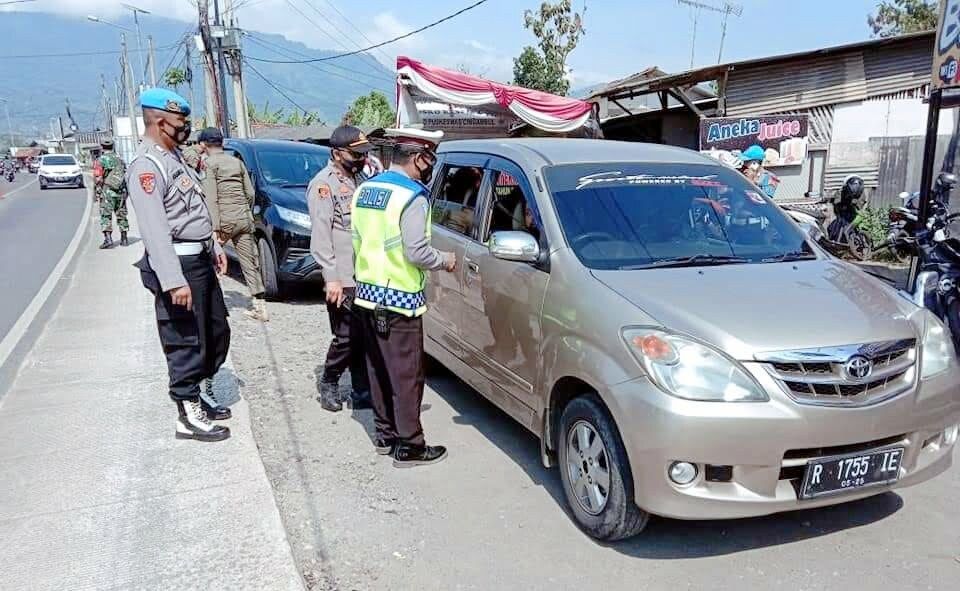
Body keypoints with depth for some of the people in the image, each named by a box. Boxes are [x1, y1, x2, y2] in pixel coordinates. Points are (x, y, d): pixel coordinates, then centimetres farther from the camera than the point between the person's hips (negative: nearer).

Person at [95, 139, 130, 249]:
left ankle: (108, 239, -15)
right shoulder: (120, 159, 11)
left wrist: (97, 192, -2)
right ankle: (124, 239, 15)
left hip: (107, 191, -5)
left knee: (106, 216, -4)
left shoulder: (101, 160, -5)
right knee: (121, 215, 12)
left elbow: (98, 178, -9)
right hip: (121, 192, 5)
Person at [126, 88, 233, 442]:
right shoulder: (146, 166, -17)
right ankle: (189, 416, 10)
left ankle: (200, 395, 32)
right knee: (187, 344, -2)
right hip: (178, 265, -10)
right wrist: (173, 281, -30)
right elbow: (154, 229, -25)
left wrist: (213, 247, 21)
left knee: (217, 333, 17)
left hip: (200, 260, 10)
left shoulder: (174, 158, 14)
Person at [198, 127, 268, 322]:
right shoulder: (237, 162, 15)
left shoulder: (209, 164, -3)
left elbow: (211, 198, -12)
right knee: (250, 261, 5)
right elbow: (250, 193, 15)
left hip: (225, 218, -5)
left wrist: (216, 227, -15)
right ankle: (259, 306, 2)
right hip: (244, 218, 5)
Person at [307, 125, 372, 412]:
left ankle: (362, 392, 18)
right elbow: (320, 235, -13)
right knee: (347, 338, -1)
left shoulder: (359, 178, 16)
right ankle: (328, 382, 21)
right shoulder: (323, 184, -8)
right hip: (343, 279, -7)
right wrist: (331, 278, -18)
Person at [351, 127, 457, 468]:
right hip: (399, 299, -8)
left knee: (379, 369, 17)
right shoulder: (412, 197, -15)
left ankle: (385, 434, 28)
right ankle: (408, 446, 9)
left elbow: (359, 240, 13)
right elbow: (417, 253, -20)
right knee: (406, 374, 1)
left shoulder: (365, 189, 10)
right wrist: (445, 260, -3)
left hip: (367, 292, 8)